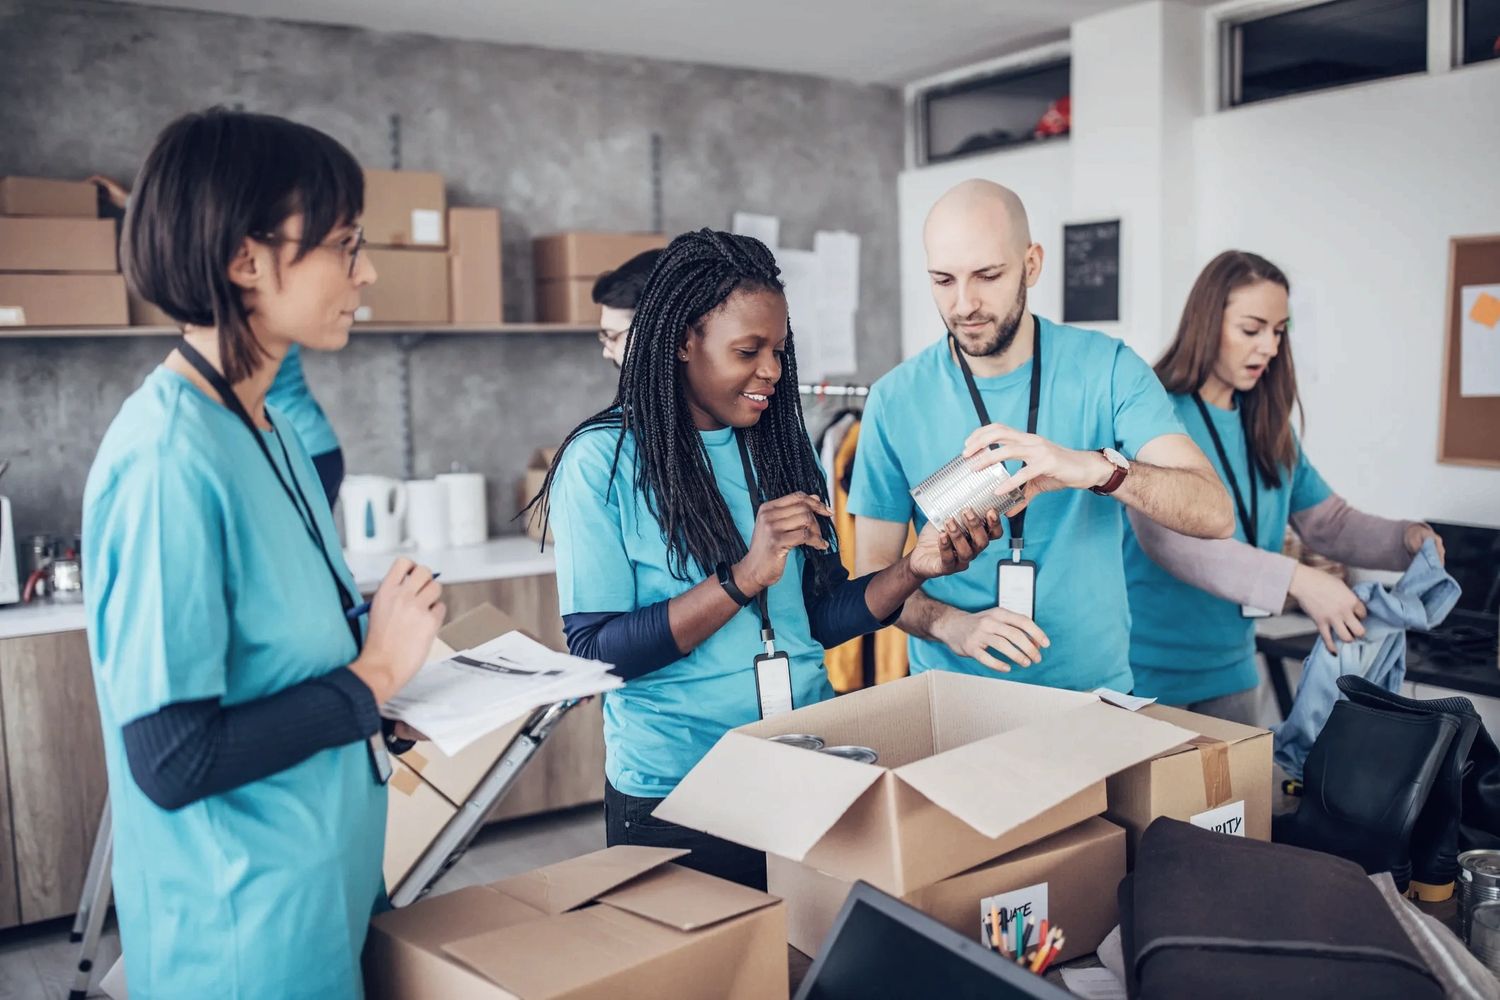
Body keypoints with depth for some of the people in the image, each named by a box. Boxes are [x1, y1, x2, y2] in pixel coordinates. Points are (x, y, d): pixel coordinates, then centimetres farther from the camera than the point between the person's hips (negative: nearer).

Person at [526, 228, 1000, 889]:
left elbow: (819, 617, 6)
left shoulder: (780, 448, 5)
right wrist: (745, 576, -24)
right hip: (671, 799, -5)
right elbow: (593, 651, -17)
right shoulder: (604, 460, -11)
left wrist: (914, 569, -10)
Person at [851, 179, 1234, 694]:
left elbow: (1214, 512, -12)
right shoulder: (896, 399, -3)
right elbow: (873, 571, 1)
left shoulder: (1108, 368, -3)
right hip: (951, 698, 0)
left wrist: (1097, 468, -29)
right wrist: (952, 625, -18)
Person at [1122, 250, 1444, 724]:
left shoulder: (1269, 427, 8)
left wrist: (1405, 538, -7)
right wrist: (1295, 579, -35)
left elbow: (1328, 521, 13)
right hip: (1150, 670, -7)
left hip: (1232, 669, 7)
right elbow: (1165, 536, -29)